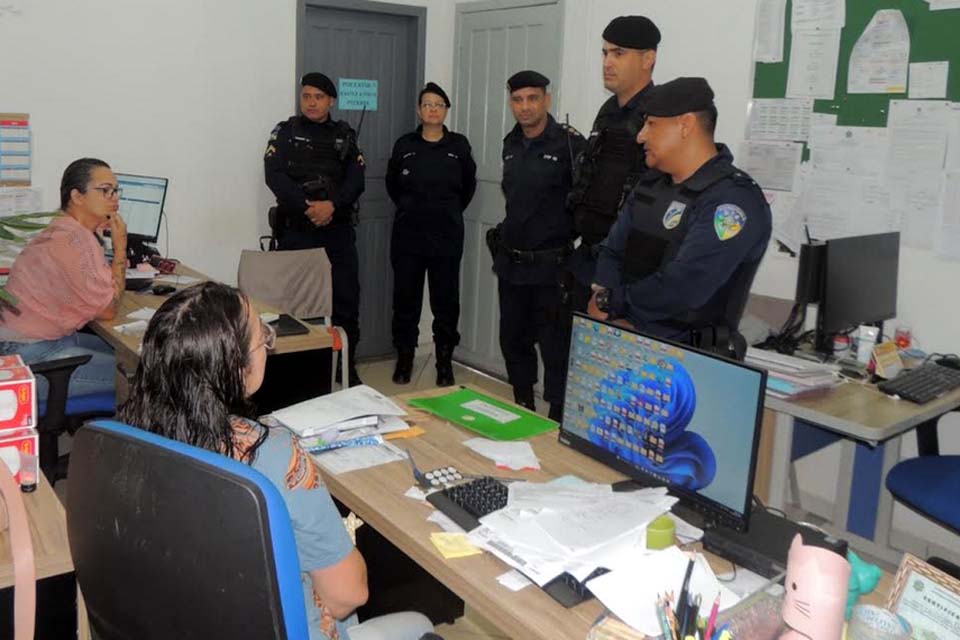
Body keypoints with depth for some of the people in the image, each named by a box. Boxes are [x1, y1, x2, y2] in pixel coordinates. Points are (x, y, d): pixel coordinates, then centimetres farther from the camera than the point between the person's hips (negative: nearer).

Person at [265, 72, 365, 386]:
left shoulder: (345, 135, 11)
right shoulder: (285, 132, 5)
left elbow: (356, 181, 0)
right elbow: (274, 175, -8)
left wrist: (332, 205, -17)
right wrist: (307, 207, -18)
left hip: (338, 230, 2)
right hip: (295, 230, -1)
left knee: (346, 297, 1)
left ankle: (347, 366, 12)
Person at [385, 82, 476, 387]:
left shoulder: (459, 145, 1)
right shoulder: (404, 145, 3)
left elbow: (468, 185, 13)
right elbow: (392, 184, 17)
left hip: (447, 236, -1)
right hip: (408, 235, 1)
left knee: (446, 301, 3)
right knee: (406, 299, 5)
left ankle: (445, 362, 15)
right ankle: (404, 359, 18)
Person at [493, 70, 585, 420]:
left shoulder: (570, 144, -12)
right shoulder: (511, 144, 10)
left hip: (550, 267, -7)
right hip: (510, 264, 7)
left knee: (555, 351, -3)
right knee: (514, 342, 16)